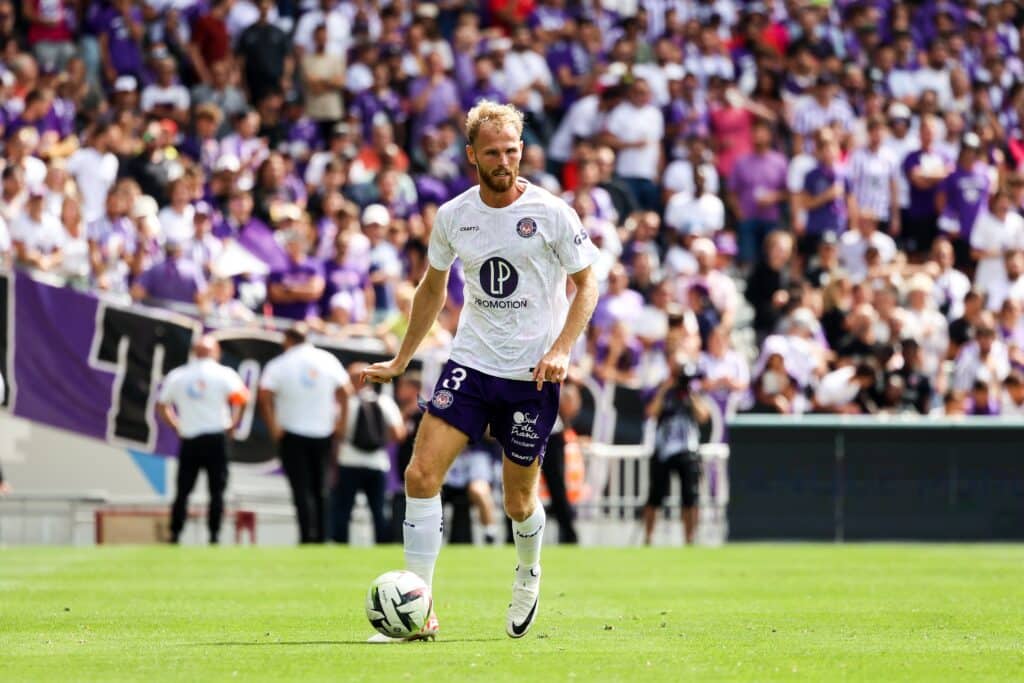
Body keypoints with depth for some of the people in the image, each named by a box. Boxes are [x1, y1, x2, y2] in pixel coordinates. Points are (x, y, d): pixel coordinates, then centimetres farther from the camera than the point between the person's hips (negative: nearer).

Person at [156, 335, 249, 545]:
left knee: (182, 490, 7)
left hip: (188, 440, 3)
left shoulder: (177, 376, 11)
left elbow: (161, 406, 14)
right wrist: (233, 423, -4)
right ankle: (214, 536, -6)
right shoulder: (223, 374, 0)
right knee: (217, 490, 1)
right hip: (216, 438, -3)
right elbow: (240, 398, -14)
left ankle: (174, 535, 2)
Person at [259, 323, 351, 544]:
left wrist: (273, 427, -11)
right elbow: (344, 392, 1)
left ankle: (307, 537, -15)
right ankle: (320, 537, 11)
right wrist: (341, 425, 6)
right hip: (323, 433, 3)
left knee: (301, 490, -4)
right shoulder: (328, 360, 3)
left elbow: (264, 395, -16)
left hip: (292, 434, -3)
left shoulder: (278, 365, -5)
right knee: (319, 489, 12)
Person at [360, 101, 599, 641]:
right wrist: (400, 361, 18)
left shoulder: (552, 213, -8)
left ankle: (528, 576, 40)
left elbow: (586, 284, 0)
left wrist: (560, 350, -14)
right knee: (422, 473, -15)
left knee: (518, 501, 5)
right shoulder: (453, 216, 3)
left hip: (532, 376, -3)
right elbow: (432, 289, 18)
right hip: (470, 364, 3)